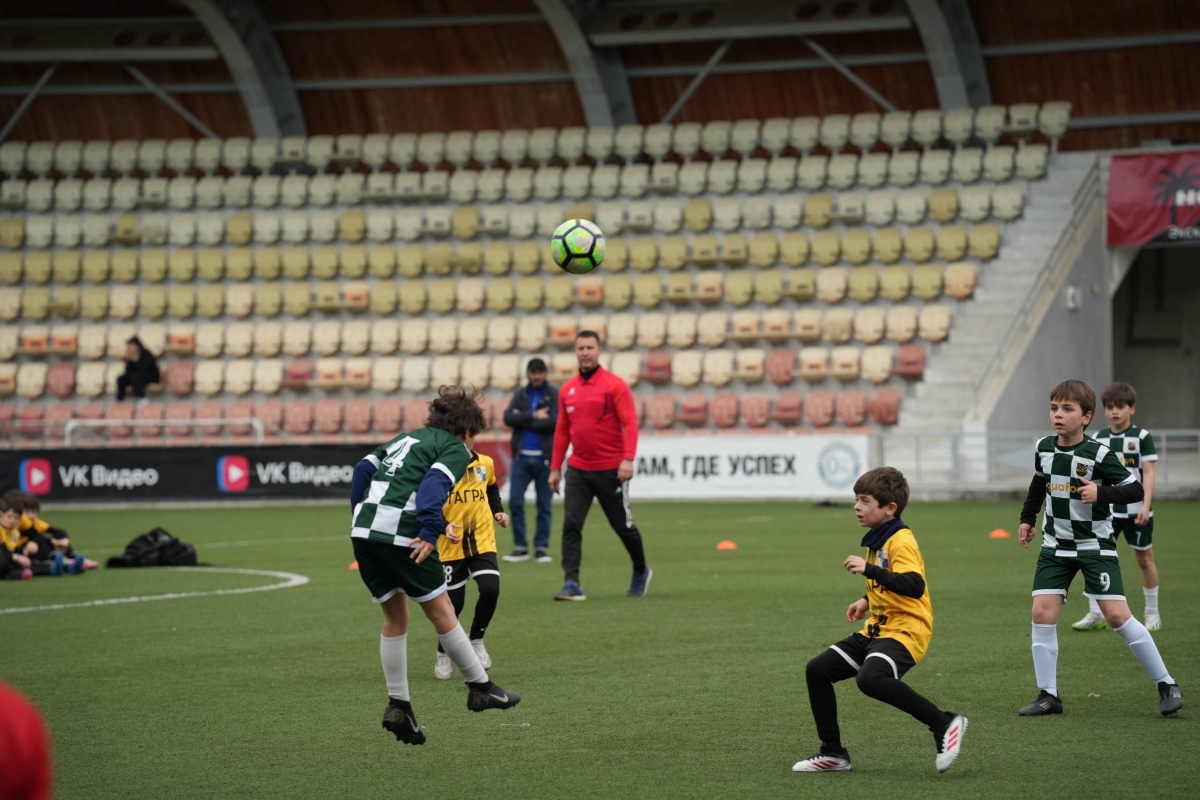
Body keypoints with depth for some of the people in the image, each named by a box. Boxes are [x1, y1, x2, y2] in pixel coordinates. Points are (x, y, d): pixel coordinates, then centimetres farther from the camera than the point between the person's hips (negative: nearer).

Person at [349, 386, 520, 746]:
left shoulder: (403, 439, 28)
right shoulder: (456, 449, 6)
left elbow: (364, 469, 20)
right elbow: (435, 482, -13)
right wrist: (431, 531, -21)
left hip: (362, 529, 7)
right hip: (402, 535, -7)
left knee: (395, 616, 17)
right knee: (441, 610, 7)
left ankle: (398, 705, 14)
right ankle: (480, 688, 17)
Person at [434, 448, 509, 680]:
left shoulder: (485, 464, 2)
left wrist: (498, 512, 8)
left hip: (483, 541, 3)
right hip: (451, 547, -3)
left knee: (490, 589, -16)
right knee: (453, 602, 0)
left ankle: (476, 640, 10)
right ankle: (443, 656, 24)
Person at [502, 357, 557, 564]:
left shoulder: (554, 395, 0)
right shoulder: (520, 395, 9)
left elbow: (555, 421, -15)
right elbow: (508, 418, -4)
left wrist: (524, 421, -9)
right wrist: (534, 416, -13)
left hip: (544, 458, -3)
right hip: (521, 457, 3)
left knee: (544, 505, 2)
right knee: (515, 502, -2)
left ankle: (541, 547, 9)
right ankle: (520, 547, 6)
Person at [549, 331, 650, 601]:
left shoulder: (615, 385, -7)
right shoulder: (567, 390, 8)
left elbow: (630, 423, -12)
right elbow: (562, 430, 14)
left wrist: (628, 459, -23)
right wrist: (555, 467, 12)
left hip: (610, 470, -4)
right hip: (578, 470, 4)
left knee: (623, 525, 9)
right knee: (571, 525, -11)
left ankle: (641, 572, 33)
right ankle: (572, 585, -13)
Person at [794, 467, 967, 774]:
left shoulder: (901, 542, -15)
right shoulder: (878, 539, 14)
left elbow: (914, 586, -29)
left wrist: (869, 570, -31)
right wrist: (867, 601, 18)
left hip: (905, 630, -10)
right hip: (877, 629, 10)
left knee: (870, 678, -35)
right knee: (817, 670, 6)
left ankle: (944, 724, -23)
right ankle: (833, 753, 16)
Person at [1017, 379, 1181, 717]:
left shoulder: (1098, 455, -16)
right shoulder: (1044, 449, 0)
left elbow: (1135, 490, -16)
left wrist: (1101, 492, -30)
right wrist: (1027, 518, 22)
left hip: (1095, 546, -5)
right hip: (1056, 546, 5)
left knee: (1117, 614, -11)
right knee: (1043, 613, -6)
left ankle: (1167, 685, -1)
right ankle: (1048, 695, 3)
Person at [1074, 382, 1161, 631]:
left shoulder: (1142, 437, -5)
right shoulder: (1098, 439, 5)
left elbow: (1148, 473, -8)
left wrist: (1146, 505, -16)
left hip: (1136, 510, -3)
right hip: (1107, 510, 3)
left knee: (1145, 559, 7)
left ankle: (1152, 613, 19)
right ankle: (1095, 614, -1)